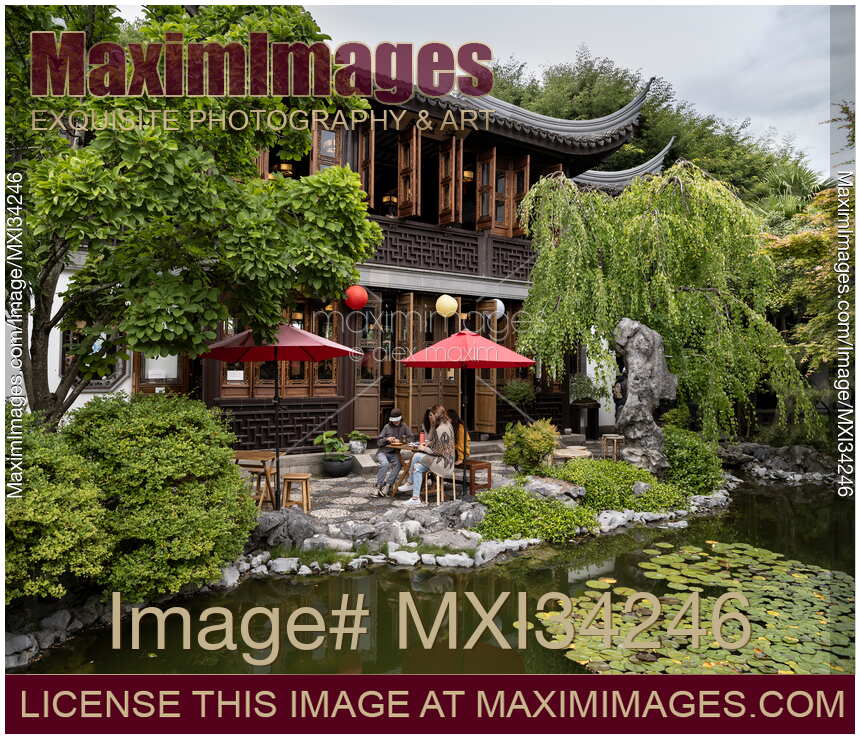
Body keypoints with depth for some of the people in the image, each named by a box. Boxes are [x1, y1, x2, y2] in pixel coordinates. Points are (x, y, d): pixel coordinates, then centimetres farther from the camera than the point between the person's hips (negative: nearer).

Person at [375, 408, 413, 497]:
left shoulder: (404, 427, 6)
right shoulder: (387, 427, 4)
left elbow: (410, 438, -4)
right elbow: (378, 442, 3)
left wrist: (400, 440, -15)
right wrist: (387, 439, -15)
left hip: (394, 453, 1)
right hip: (383, 451, -1)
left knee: (398, 464, -31)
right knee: (385, 464, -32)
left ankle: (387, 486, -30)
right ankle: (378, 486, -25)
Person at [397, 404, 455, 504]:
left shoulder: (441, 429, -20)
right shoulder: (446, 425, 11)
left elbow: (439, 451, -19)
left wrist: (424, 449, -7)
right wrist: (429, 443, 7)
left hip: (443, 463, -10)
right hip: (445, 461, 10)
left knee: (416, 456, -12)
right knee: (417, 467, 0)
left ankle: (410, 483, 4)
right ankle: (416, 497, 4)